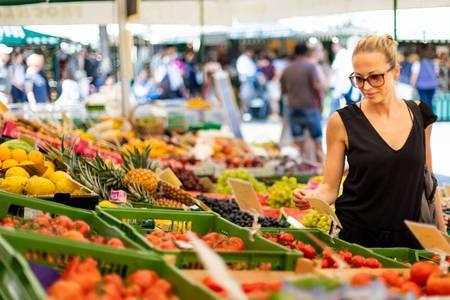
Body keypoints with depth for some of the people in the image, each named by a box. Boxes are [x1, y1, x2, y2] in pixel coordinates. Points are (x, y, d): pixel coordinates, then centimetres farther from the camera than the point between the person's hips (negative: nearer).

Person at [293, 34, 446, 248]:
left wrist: (441, 232, 13)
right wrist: (312, 197, -23)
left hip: (410, 238, 2)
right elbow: (330, 187, -2)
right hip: (356, 238, -2)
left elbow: (427, 179, 11)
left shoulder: (419, 114, 2)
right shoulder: (343, 122, -7)